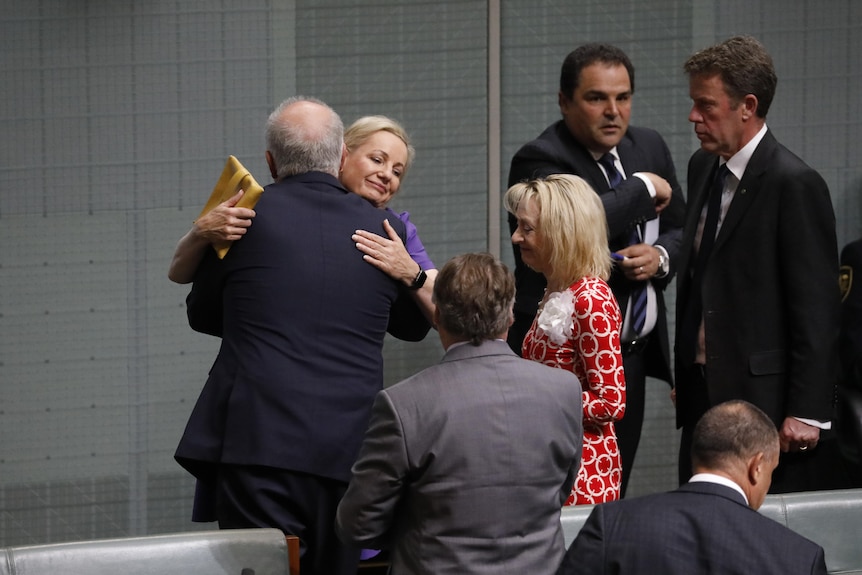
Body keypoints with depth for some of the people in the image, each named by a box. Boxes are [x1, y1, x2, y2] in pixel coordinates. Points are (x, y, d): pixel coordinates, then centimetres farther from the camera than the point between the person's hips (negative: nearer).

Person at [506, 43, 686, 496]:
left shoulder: (649, 148, 11)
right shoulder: (539, 161, -13)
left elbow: (680, 230, 20)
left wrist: (661, 256, -4)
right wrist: (644, 187, -17)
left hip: (635, 353, 7)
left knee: (614, 492, 11)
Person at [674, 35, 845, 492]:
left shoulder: (795, 184, -13)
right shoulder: (703, 168, 13)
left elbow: (816, 311, -15)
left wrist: (806, 413, -16)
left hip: (764, 399, -8)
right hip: (703, 394, 8)